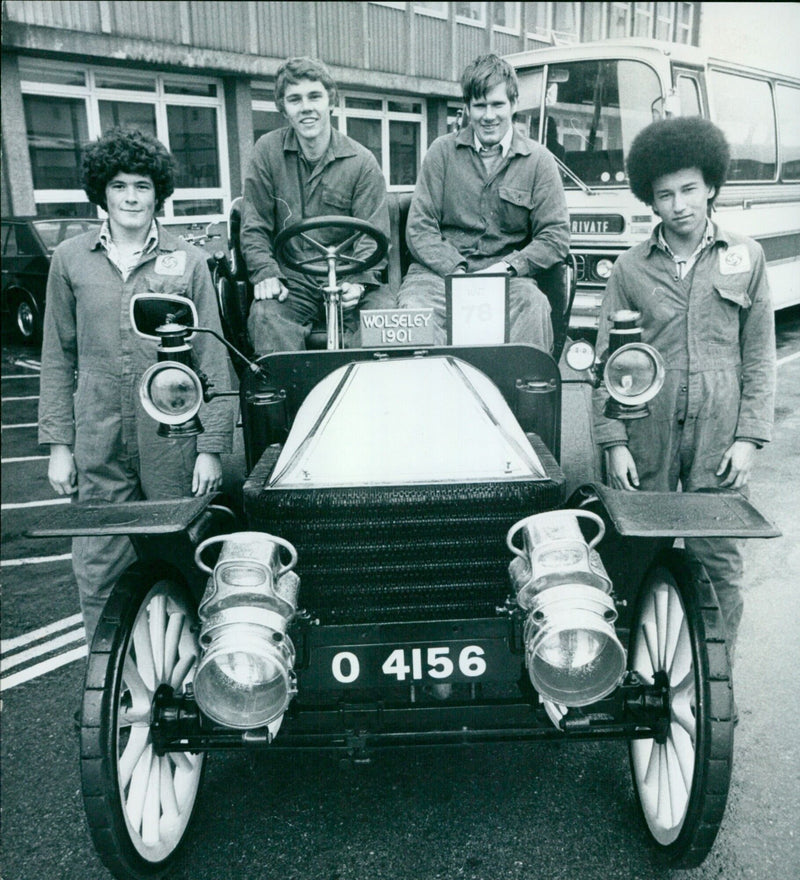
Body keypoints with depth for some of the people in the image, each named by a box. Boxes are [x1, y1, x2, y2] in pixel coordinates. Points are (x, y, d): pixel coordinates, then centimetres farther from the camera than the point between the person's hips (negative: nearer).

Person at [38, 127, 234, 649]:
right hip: (99, 447, 1)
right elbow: (57, 358, 10)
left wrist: (212, 446, -4)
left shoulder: (188, 261, 2)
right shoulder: (71, 260, 7)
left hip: (175, 444, -1)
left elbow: (212, 359, 1)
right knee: (98, 572, 5)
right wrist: (58, 444, 5)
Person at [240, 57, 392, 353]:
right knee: (265, 316, -32)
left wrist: (358, 281, -21)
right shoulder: (267, 150, 6)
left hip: (347, 278, 0)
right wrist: (265, 273, -11)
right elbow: (254, 226, 7)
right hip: (291, 279, 0)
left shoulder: (362, 162, 3)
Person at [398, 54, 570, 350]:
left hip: (508, 280, 0)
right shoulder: (442, 152, 12)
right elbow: (419, 228, 5)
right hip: (441, 271, 0)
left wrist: (507, 267, -11)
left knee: (534, 307, -34)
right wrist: (457, 272, -11)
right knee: (414, 308, -33)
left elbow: (556, 236, 6)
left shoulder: (538, 161, 12)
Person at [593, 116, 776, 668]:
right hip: (647, 433, 0)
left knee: (719, 560, 3)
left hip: (718, 435, 0)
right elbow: (606, 361, 4)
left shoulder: (745, 258, 8)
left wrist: (750, 437, -1)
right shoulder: (631, 267, 6)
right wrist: (613, 442, -3)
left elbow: (759, 357, 7)